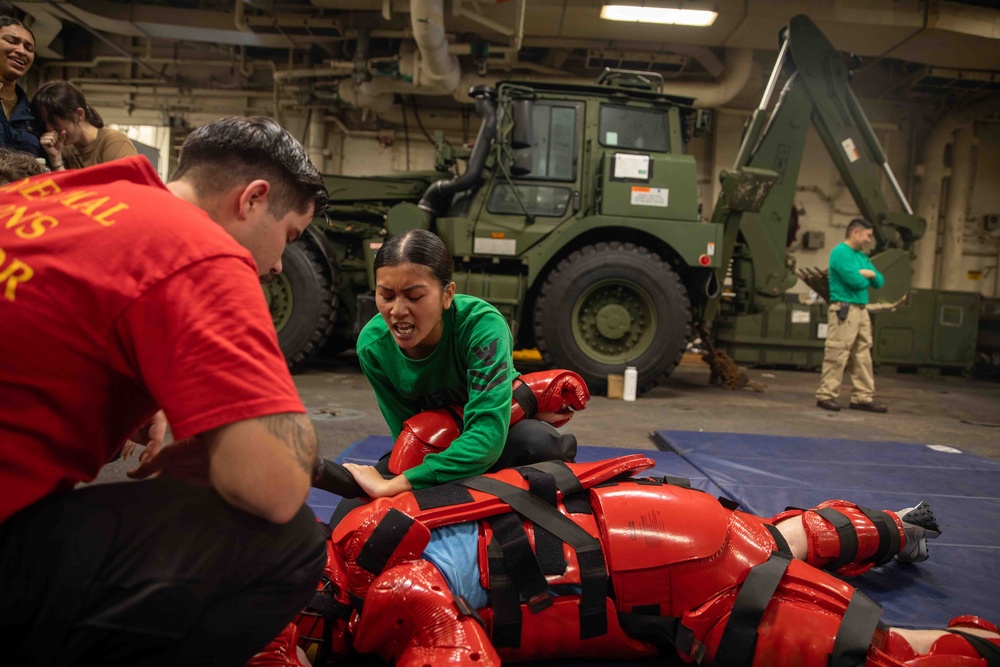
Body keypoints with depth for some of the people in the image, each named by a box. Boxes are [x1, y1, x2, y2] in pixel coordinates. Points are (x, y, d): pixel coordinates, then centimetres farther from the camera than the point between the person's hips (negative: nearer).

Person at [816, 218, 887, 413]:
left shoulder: (862, 256, 20)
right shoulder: (840, 252, -8)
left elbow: (880, 282, 18)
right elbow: (854, 280, -18)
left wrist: (870, 273, -3)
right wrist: (866, 278, 4)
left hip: (862, 310, 9)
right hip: (844, 310, -9)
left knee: (862, 355, 9)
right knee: (837, 355, -9)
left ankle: (863, 397, 13)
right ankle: (826, 395, -4)